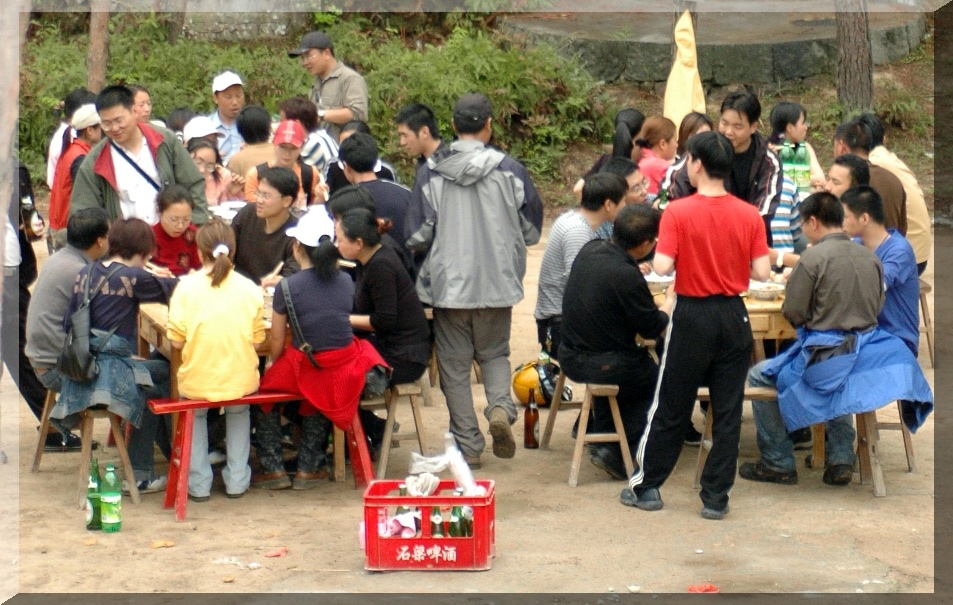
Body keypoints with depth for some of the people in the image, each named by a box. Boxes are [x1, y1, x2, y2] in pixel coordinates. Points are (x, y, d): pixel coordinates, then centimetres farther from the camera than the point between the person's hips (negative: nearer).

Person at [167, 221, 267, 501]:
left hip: (197, 384, -1)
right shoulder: (249, 288, -3)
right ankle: (237, 481, 32)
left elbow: (177, 341, -8)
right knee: (239, 411, 35)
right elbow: (258, 343, -1)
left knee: (195, 414, 32)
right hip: (241, 382, 1)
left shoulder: (187, 286, -8)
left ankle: (198, 483, 29)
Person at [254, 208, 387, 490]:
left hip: (306, 371, -4)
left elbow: (277, 343, -5)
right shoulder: (346, 282, 1)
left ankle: (274, 469, 24)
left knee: (264, 388, 25)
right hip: (345, 373, 4)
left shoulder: (288, 287, -11)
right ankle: (308, 468, 39)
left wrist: (273, 366, 15)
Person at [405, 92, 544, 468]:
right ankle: (500, 406, -7)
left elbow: (417, 236, -5)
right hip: (497, 282, 1)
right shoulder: (509, 170, -6)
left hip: (448, 283, -1)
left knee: (455, 363, 9)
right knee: (494, 353, 20)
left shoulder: (432, 173, -6)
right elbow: (532, 229, 2)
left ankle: (468, 445, 9)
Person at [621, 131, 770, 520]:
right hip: (733, 316, 2)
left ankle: (646, 486, 19)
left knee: (671, 406, 9)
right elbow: (762, 272, -6)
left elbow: (662, 267, -20)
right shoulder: (749, 215, -4)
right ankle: (716, 497, 10)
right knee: (727, 411, 7)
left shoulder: (678, 212, -13)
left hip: (692, 316, -2)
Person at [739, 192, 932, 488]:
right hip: (864, 350, 7)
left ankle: (778, 464, 14)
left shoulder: (814, 257, -15)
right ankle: (841, 460, 29)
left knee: (758, 377, 12)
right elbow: (876, 308, 14)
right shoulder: (870, 257, 4)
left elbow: (793, 313, -10)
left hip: (825, 357, -7)